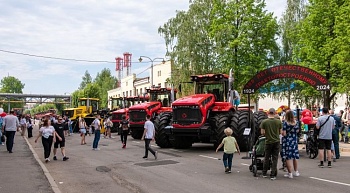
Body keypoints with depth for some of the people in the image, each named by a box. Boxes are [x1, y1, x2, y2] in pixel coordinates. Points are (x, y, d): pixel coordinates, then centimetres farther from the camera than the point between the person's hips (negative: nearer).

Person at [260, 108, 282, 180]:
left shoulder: (264, 122, -8)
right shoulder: (279, 121, -3)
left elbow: (262, 133, -6)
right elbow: (280, 132, 2)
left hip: (268, 142, 0)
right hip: (276, 141, 1)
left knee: (267, 158, 13)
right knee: (275, 158, 6)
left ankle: (264, 173, 22)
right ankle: (272, 175, 5)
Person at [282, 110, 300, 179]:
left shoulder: (285, 123, -16)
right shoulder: (296, 123, -1)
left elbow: (284, 134, -18)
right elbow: (297, 131, 12)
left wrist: (282, 131, 1)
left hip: (287, 141, -5)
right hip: (294, 141, 5)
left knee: (288, 157, 0)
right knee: (295, 156, 17)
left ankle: (290, 173, 1)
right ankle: (296, 172, 27)